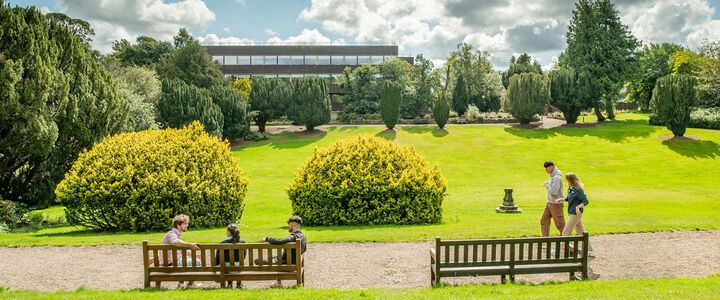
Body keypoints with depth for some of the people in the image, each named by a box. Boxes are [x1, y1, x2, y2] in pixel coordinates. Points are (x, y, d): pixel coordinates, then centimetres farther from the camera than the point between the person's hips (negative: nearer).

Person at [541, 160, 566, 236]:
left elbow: (553, 192, -26)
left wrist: (547, 185, -13)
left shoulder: (557, 177, -19)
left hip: (556, 204, -9)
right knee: (544, 221, 9)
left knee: (560, 224, 0)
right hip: (549, 203, 9)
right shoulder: (552, 176, 10)